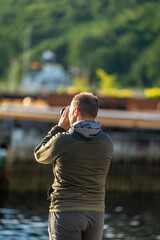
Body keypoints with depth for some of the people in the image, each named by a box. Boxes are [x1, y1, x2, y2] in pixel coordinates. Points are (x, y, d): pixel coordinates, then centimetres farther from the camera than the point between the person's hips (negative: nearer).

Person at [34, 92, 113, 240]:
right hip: (96, 213, 4)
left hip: (66, 212, -4)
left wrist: (60, 128, 10)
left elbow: (40, 156, 8)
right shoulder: (107, 143, 2)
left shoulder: (62, 141, -12)